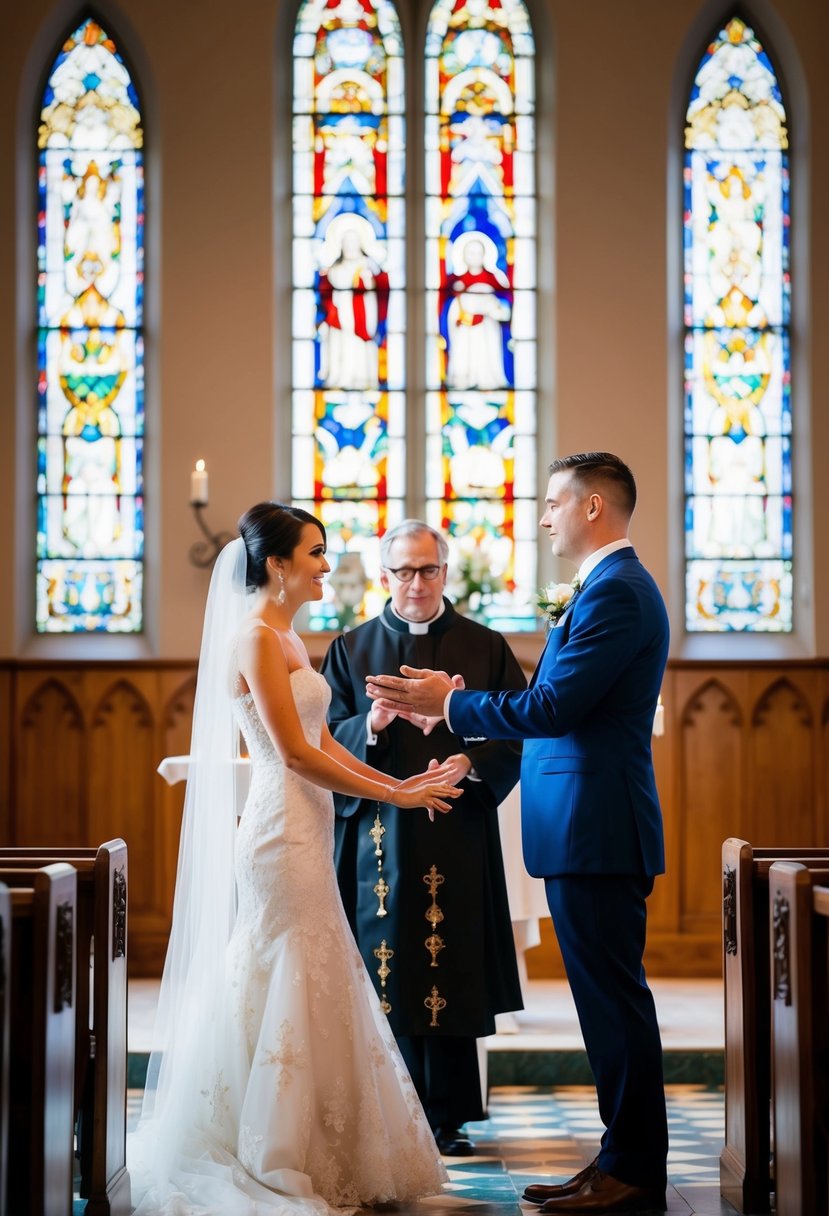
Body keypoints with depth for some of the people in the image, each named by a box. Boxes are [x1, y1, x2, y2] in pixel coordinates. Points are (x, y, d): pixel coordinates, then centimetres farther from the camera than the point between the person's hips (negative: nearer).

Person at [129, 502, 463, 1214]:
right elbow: (296, 754, -17)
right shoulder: (256, 637, -13)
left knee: (310, 990, 12)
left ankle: (291, 1158, 20)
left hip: (304, 832, 10)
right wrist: (394, 795, -13)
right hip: (283, 831, -10)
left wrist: (400, 783, 7)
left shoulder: (286, 637, 16)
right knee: (289, 989, -3)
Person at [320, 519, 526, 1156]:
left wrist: (471, 762, -15)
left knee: (451, 972, 1)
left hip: (458, 835, 0)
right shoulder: (350, 650, 10)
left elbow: (518, 735, 3)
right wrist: (372, 725, -16)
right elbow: (327, 743, 4)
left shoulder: (486, 648, 8)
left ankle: (447, 1116, 11)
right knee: (384, 976, -1)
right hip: (378, 835, 0)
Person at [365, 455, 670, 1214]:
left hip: (596, 830, -10)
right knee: (607, 998, 13)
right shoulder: (612, 586, 18)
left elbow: (552, 709, -21)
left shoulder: (617, 592, -15)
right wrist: (453, 701, 14)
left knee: (613, 998, -4)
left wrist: (446, 702, -10)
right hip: (588, 830, 10)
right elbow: (558, 705, 19)